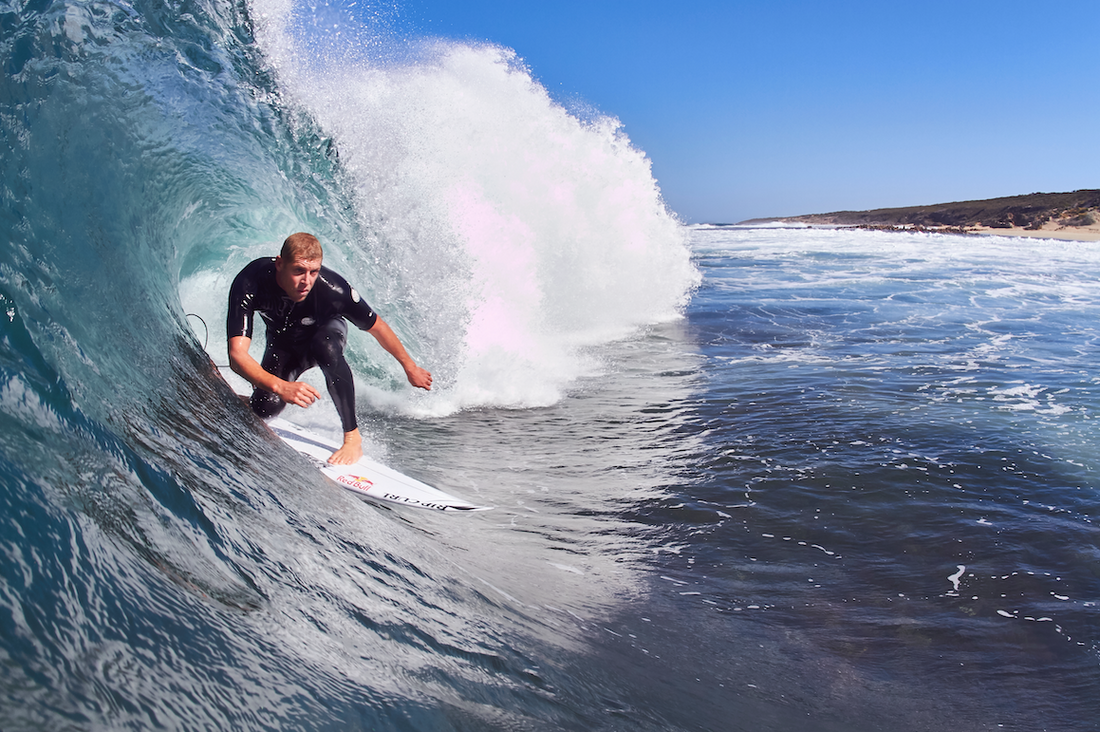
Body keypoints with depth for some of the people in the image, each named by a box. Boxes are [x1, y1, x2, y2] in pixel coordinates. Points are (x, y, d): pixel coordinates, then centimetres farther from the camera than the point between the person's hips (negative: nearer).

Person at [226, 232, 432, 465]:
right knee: (264, 408, -19)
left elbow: (376, 326, -19)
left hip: (326, 330, -1)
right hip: (282, 343, 1)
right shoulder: (249, 283, -36)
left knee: (325, 348, -38)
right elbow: (237, 356, -42)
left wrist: (410, 367, -8)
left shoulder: (331, 287, -37)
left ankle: (353, 437, -25)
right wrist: (280, 386, -60)